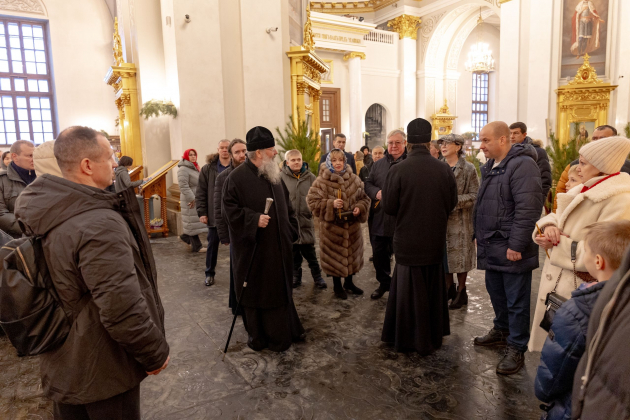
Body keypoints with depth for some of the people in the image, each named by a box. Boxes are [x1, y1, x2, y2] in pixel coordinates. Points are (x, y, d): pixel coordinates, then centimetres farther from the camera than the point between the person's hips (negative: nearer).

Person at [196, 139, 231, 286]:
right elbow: (200, 192, 1)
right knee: (212, 244, 11)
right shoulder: (208, 169, 0)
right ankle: (210, 273, 27)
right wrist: (201, 212, -5)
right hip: (214, 214, 1)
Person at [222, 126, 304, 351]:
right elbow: (229, 209, -15)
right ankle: (258, 336, 25)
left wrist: (291, 232, 8)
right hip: (253, 249, -6)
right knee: (255, 291, 7)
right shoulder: (237, 177, -14)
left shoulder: (274, 174, 7)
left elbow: (286, 205, 14)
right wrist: (254, 219, -24)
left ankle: (285, 331, 32)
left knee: (281, 288, 16)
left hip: (278, 246, 7)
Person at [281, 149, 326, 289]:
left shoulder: (310, 177, 1)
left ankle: (317, 277, 19)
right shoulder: (282, 177, -6)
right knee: (294, 252, 13)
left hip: (306, 221, 0)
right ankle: (296, 277, 27)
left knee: (309, 251, 5)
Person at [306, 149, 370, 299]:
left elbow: (364, 198, 10)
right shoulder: (321, 181, -9)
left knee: (352, 254, 16)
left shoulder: (354, 179, 2)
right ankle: (337, 286, 28)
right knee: (335, 256, 7)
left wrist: (360, 207, -10)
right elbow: (312, 201, -11)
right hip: (332, 226, -4)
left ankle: (349, 282, 39)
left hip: (352, 226, 4)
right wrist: (331, 204, -22)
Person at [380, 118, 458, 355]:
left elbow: (389, 207, -10)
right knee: (433, 289, 19)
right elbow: (452, 203, 2)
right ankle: (433, 337, 32)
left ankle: (409, 339, 23)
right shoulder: (444, 170, -8)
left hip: (408, 241, -3)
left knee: (410, 290, 11)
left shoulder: (398, 170, -16)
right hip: (435, 240, 3)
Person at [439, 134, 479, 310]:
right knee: (444, 255, 10)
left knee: (460, 256, 3)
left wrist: (454, 200, -19)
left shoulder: (468, 169, -4)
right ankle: (449, 288, 28)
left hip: (460, 221, -4)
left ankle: (461, 292, 20)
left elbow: (475, 195, -9)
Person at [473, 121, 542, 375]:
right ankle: (502, 331, 40)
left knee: (516, 301, 3)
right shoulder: (490, 167, 14)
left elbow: (527, 209, -22)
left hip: (512, 249, -9)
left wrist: (516, 245, -22)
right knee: (496, 292, 21)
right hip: (492, 247, 9)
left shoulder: (522, 164, -16)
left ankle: (516, 349, 15)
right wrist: (479, 235, 17)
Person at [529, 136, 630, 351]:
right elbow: (555, 217, 13)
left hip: (577, 288, -8)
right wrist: (549, 227, -11)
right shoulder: (581, 192, 9)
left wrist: (556, 244, -18)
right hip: (556, 280, 8)